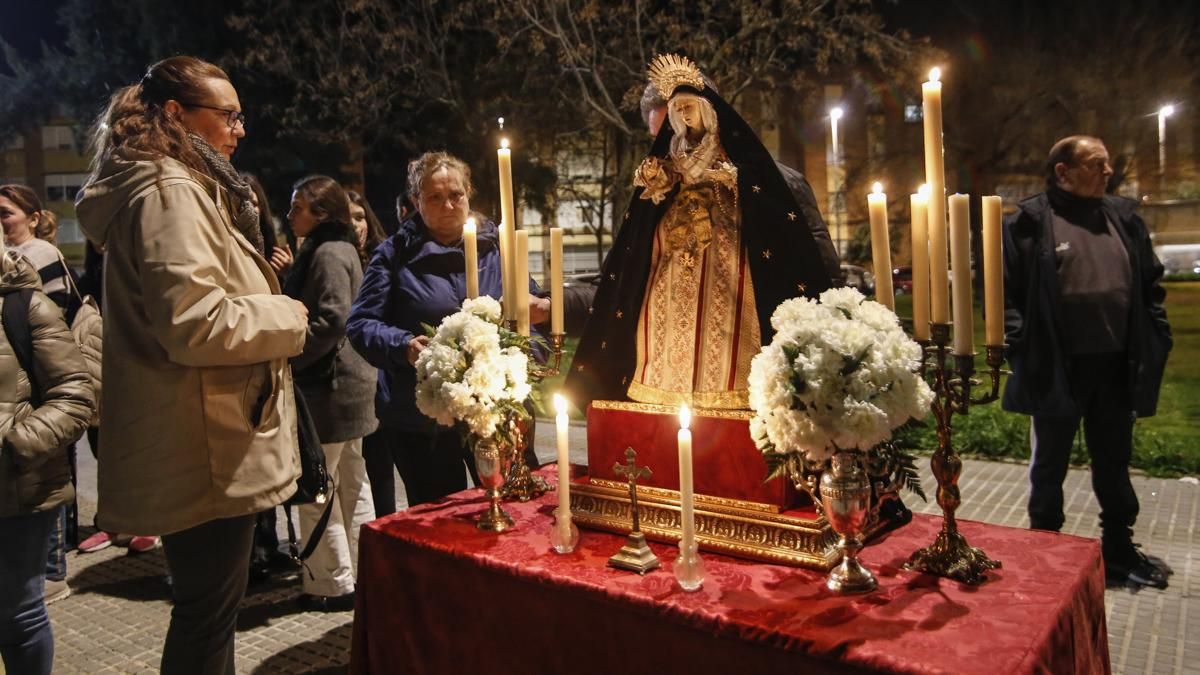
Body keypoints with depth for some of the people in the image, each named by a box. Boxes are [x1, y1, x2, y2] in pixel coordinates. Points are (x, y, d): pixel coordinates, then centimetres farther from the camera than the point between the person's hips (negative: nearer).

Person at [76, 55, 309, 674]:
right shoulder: (170, 193, -16)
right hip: (207, 453, -11)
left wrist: (268, 311, 15)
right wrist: (287, 316, -11)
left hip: (197, 449, 11)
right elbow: (195, 323, -26)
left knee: (204, 609, 21)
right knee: (208, 613, 1)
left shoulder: (173, 190, 18)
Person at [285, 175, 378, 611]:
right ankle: (362, 571, 27)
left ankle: (334, 583, 8)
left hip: (329, 388, -11)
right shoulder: (338, 249, 16)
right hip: (345, 383, 11)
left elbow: (332, 321, -23)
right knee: (351, 484, 16)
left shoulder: (329, 254, -14)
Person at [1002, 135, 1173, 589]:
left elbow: (1150, 283, 15)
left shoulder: (1123, 217, 10)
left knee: (1114, 462, 18)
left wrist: (1155, 341, 6)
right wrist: (1022, 349, -17)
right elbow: (1006, 291, -11)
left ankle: (1118, 549, 35)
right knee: (1050, 465, 11)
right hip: (1058, 371, -5)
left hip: (1116, 368, 5)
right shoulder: (1030, 222, -8)